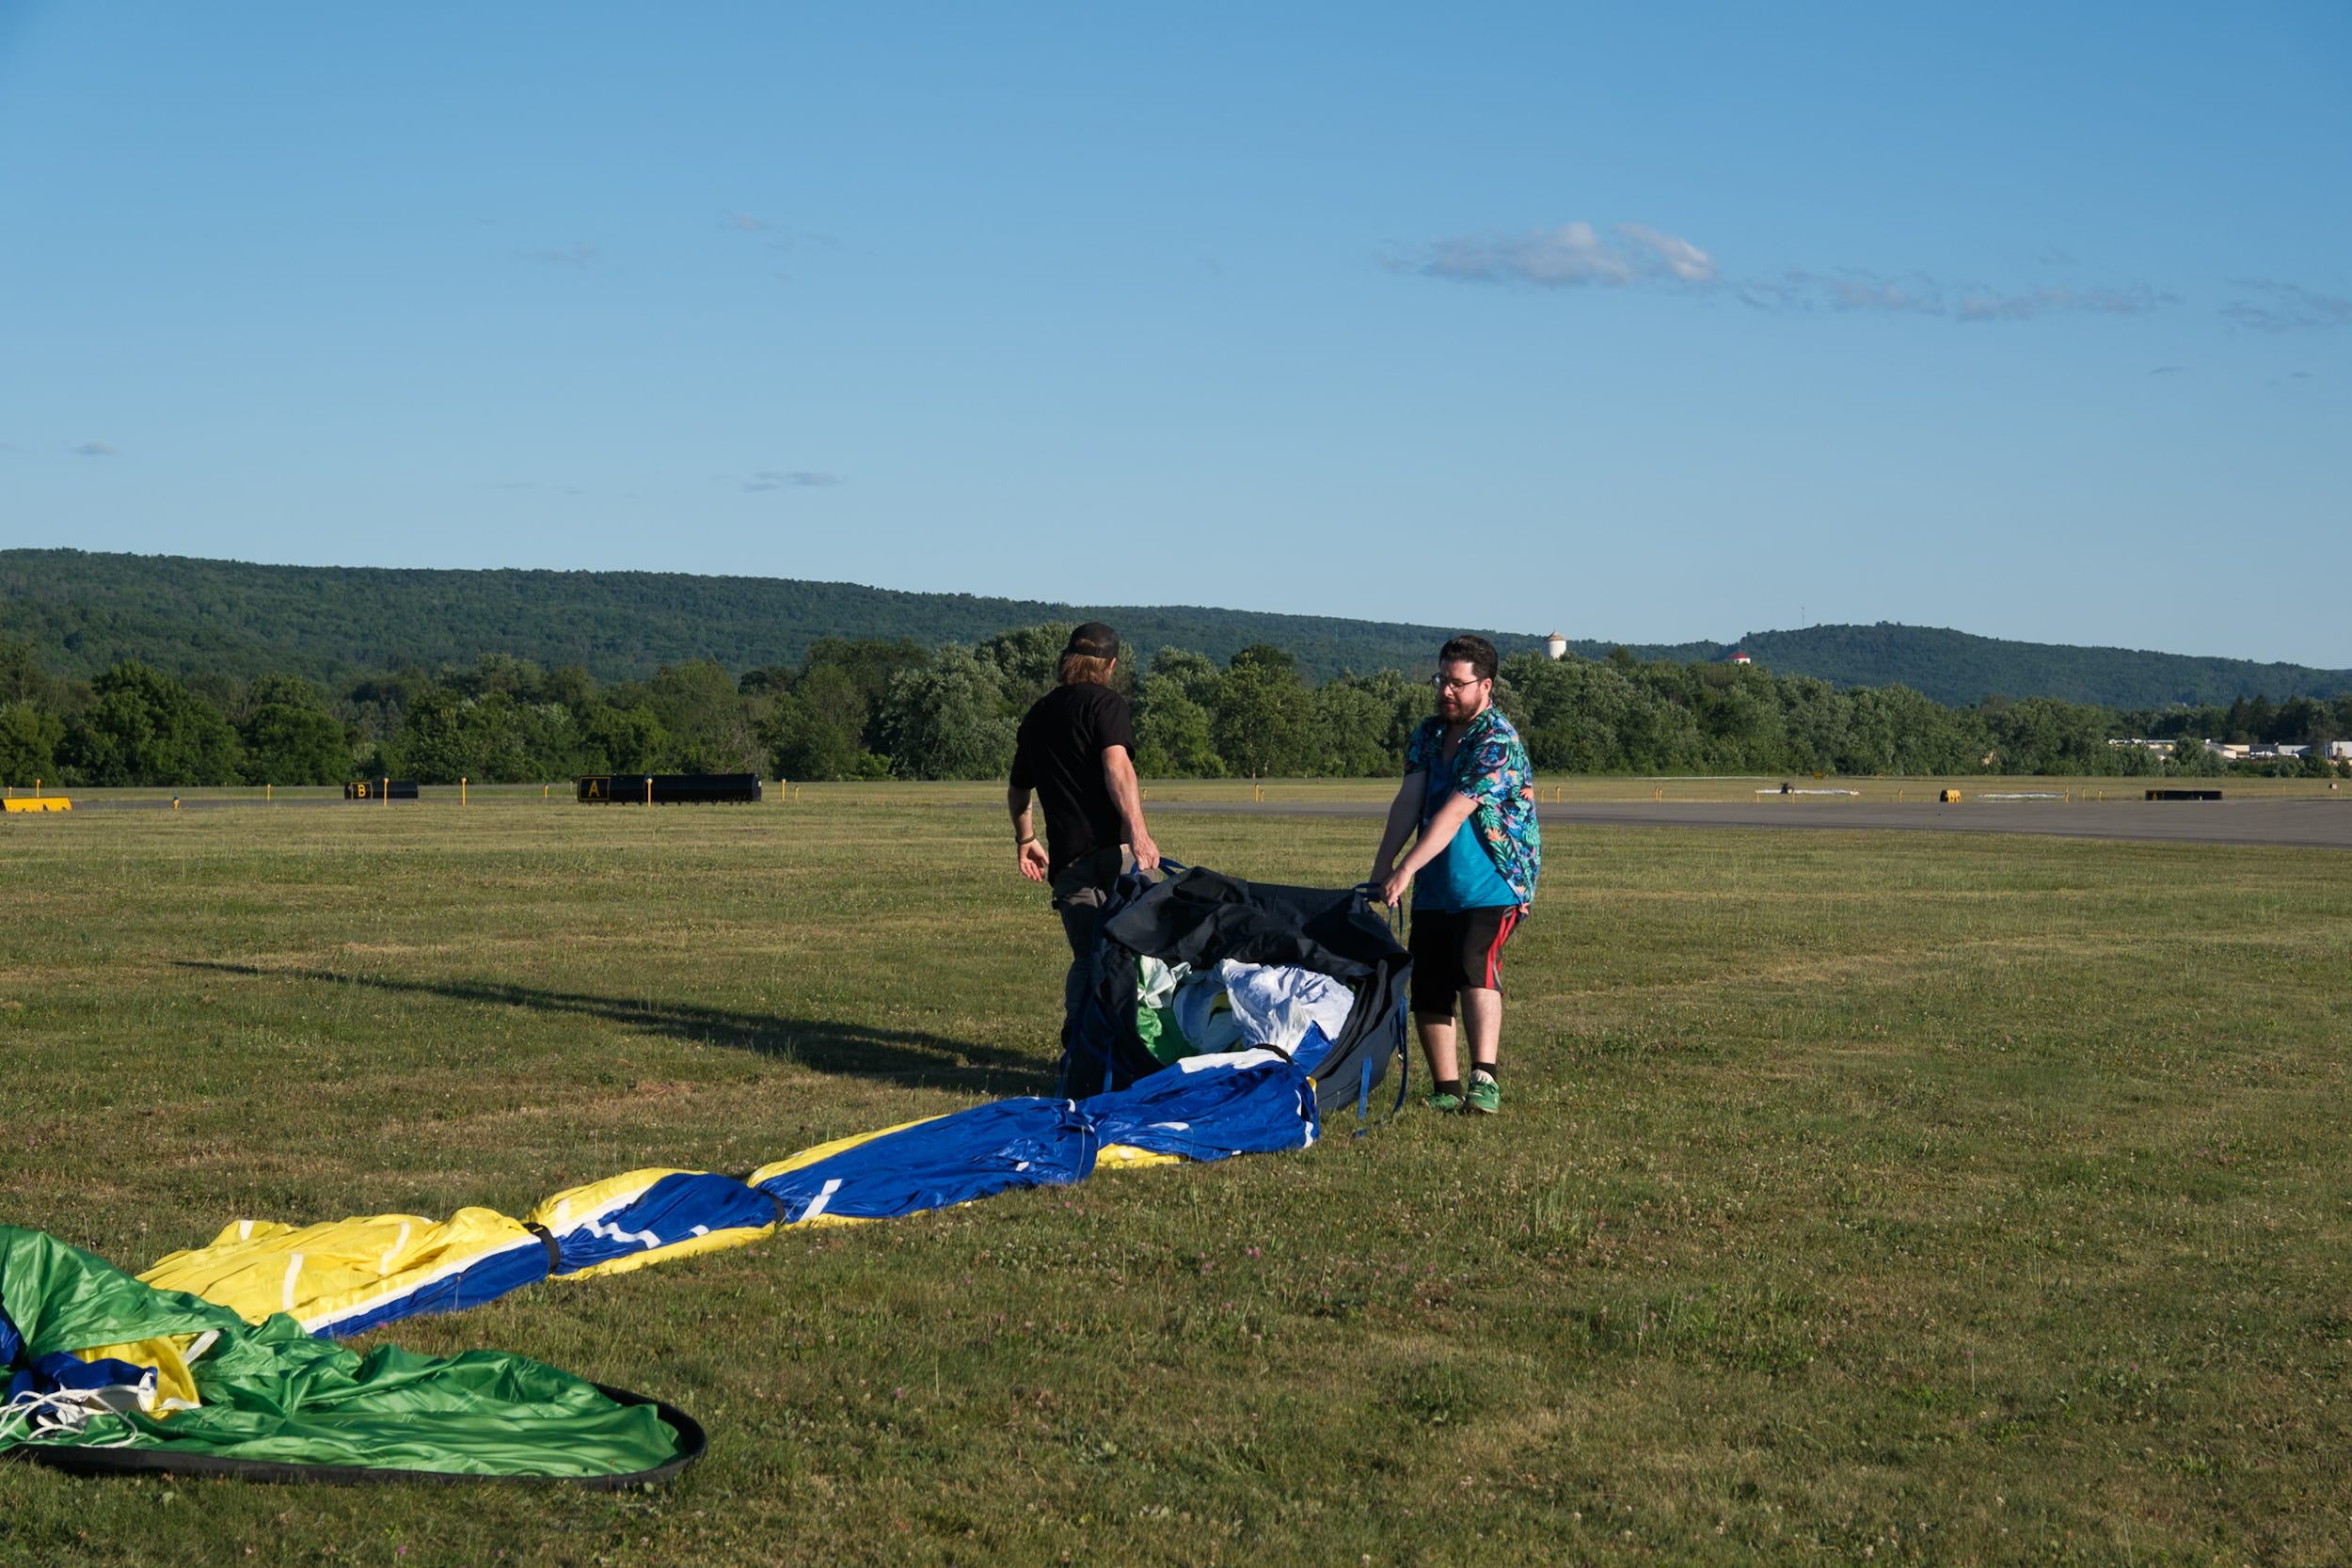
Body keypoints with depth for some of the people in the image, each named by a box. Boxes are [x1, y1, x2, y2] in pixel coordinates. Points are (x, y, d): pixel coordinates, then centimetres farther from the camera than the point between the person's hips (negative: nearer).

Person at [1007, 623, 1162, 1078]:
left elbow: (1017, 790, 32)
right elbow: (1117, 766, -17)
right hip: (1114, 850, -6)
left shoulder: (1037, 713, 21)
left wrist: (1025, 840, 48)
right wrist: (1138, 830, -25)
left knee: (1087, 958, 9)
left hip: (1066, 858, 6)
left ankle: (1075, 1046, -3)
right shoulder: (1105, 702, 0)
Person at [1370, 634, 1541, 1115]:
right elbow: (1408, 801, -1)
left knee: (1475, 966, -27)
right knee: (1426, 987, 3)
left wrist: (1405, 870, -30)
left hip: (1493, 885, -7)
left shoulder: (1497, 742, -16)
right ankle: (1447, 1090, 12)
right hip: (1436, 889, 7)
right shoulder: (1429, 734, 9)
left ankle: (1485, 1081, -31)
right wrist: (1382, 866, -13)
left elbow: (1454, 813, -24)